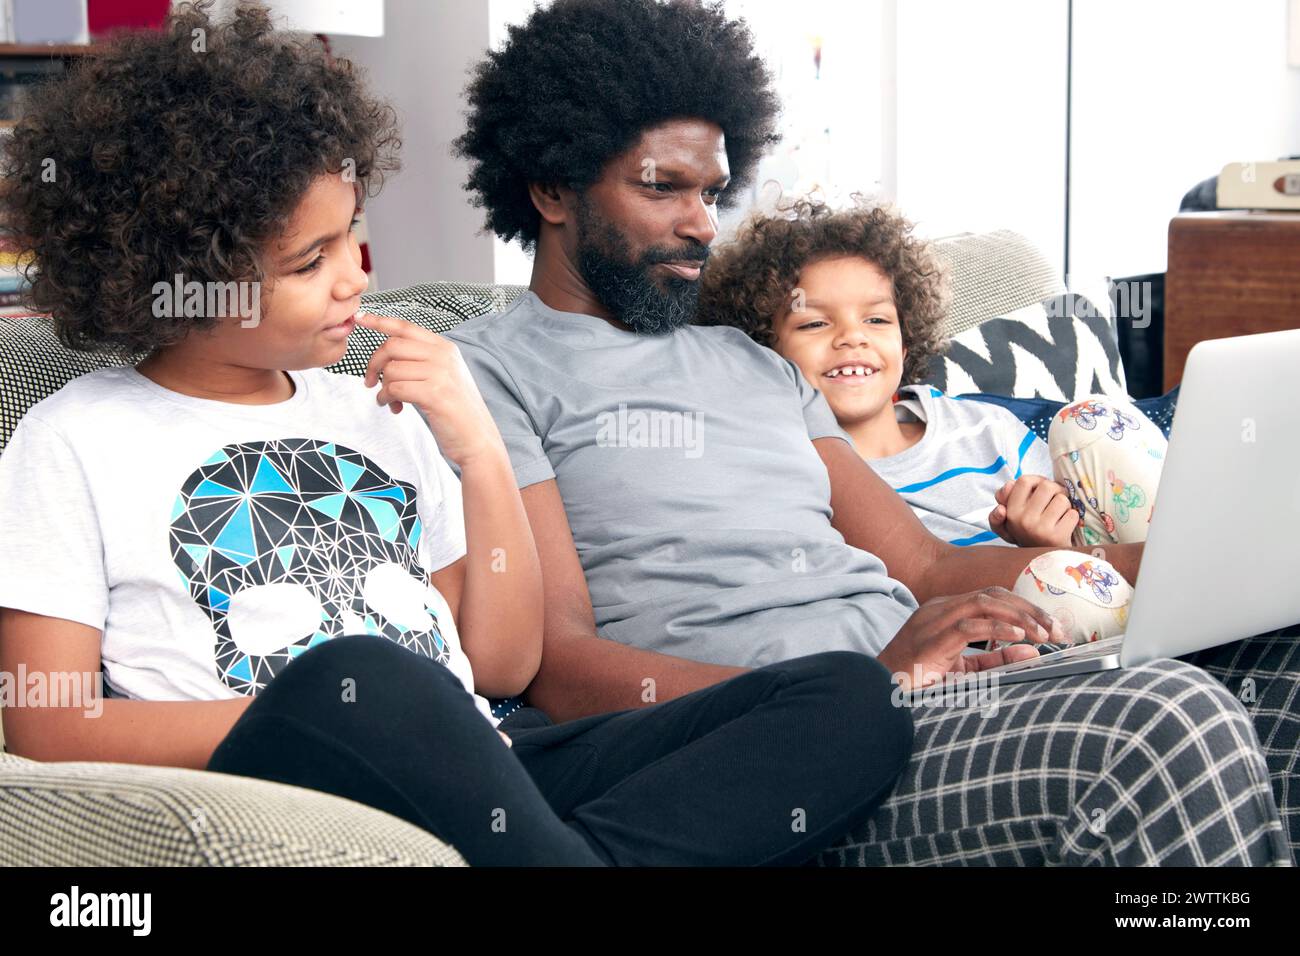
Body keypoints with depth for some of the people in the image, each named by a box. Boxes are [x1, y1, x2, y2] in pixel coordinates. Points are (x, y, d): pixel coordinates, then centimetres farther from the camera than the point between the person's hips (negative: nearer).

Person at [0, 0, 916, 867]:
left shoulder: (380, 413, 23)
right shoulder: (76, 440, 8)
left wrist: (481, 452, 5)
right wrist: (333, 711, -11)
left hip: (480, 777, 6)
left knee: (853, 698, -15)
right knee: (358, 679, -41)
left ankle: (591, 853, -34)